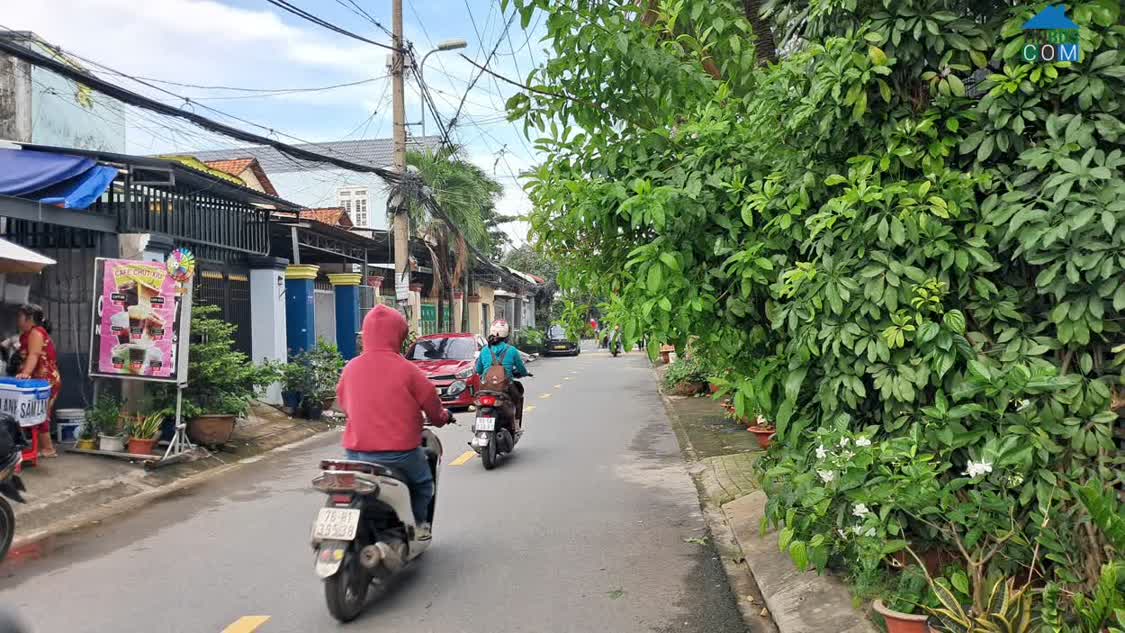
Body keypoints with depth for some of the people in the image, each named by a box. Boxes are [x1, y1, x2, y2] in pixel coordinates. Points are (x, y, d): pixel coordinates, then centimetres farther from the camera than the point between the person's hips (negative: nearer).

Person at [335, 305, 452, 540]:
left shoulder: (351, 368, 0)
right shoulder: (406, 370, -12)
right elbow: (431, 403, -2)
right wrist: (443, 417, 21)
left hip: (357, 451, 4)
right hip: (399, 452, -3)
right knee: (423, 483, 25)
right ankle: (418, 525, 21)